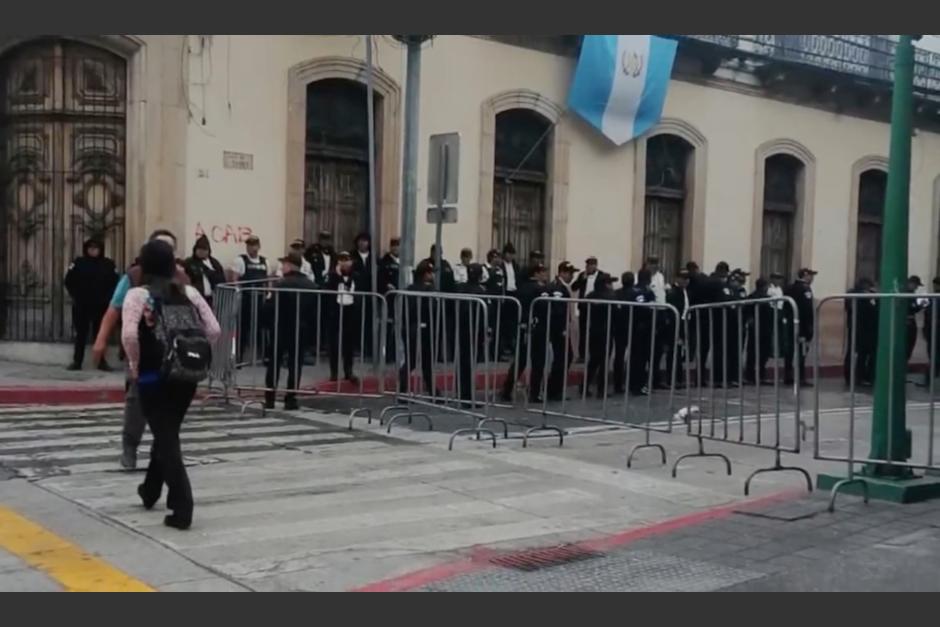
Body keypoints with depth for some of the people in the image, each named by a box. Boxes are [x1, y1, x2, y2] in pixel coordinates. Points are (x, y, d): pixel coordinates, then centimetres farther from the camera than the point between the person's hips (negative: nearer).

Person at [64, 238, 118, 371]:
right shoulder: (78, 263, 1)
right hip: (81, 305, 0)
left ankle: (101, 361, 10)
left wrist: (107, 298, -6)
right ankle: (77, 361, 8)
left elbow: (114, 283, 2)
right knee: (80, 334, 4)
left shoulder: (108, 264, 2)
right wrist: (75, 296, -3)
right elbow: (69, 281, 3)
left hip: (101, 305, 0)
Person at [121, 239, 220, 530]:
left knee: (166, 439, 1)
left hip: (153, 376, -5)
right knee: (168, 433, 23)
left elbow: (129, 335, -22)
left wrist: (135, 365, -7)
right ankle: (150, 490, 43)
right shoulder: (189, 292, 5)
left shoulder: (138, 294, -7)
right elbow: (214, 331, 0)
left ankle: (182, 508, -5)